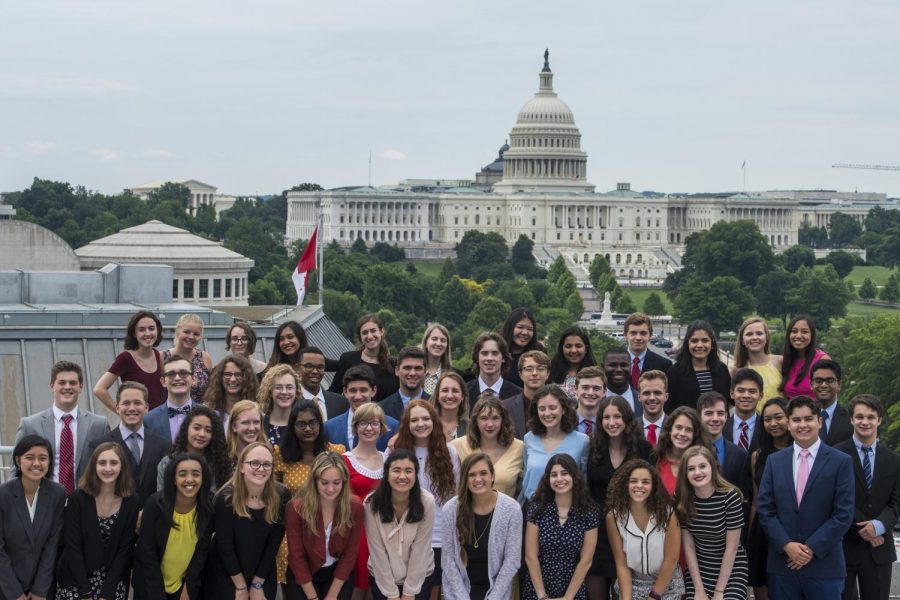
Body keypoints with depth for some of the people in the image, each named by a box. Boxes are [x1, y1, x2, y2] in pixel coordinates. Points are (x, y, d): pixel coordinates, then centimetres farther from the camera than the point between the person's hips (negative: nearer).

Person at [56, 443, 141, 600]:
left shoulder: (133, 502, -5)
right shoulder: (77, 498, -9)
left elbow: (125, 549, -4)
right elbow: (72, 547, -10)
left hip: (114, 583, 1)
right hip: (75, 582, -1)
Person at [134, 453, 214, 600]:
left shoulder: (209, 506, -13)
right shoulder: (156, 504, -19)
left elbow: (202, 550, -4)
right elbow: (147, 551, -15)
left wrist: (189, 587, -6)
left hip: (188, 585, 2)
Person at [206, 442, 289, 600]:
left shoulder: (281, 497, -14)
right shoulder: (226, 498, -21)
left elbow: (274, 543, -8)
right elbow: (225, 545, -17)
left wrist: (257, 584, -6)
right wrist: (241, 587, -12)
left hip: (263, 575, 3)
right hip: (225, 576, -2)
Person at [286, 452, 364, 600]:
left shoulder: (354, 507, -15)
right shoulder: (296, 508, -21)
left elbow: (350, 554, -8)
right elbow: (296, 556, -14)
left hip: (338, 574, 1)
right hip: (303, 577, -1)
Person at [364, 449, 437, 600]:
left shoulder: (427, 502, -18)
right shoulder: (372, 503, -18)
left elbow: (420, 549, -15)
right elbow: (377, 550, -15)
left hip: (420, 576, 0)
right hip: (382, 577, 0)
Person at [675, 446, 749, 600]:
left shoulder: (730, 496, -18)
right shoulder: (682, 500, -9)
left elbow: (731, 548, -14)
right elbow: (688, 546, -5)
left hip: (731, 569, -2)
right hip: (697, 568, 2)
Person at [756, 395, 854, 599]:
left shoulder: (841, 462, 0)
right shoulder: (774, 461, 9)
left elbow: (843, 514, -5)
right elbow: (764, 509, 5)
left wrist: (812, 548, -10)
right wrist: (786, 545, -8)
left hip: (825, 565, -2)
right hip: (782, 564, 2)